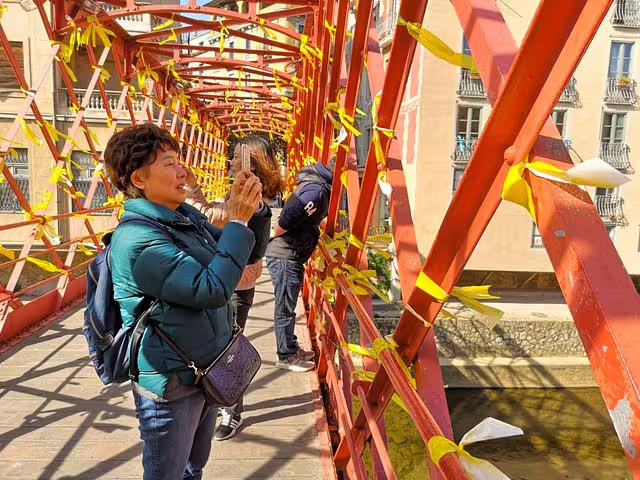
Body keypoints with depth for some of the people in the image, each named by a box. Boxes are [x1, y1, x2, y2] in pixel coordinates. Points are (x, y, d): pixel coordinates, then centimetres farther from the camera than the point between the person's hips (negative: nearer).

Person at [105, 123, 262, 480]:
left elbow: (241, 253, 10)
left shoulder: (187, 217, 3)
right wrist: (239, 220, -26)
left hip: (207, 371, 8)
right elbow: (212, 290, -31)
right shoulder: (138, 240, -24)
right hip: (171, 385, -8)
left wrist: (251, 208, -7)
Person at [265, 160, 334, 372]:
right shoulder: (316, 191, -23)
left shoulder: (320, 188, 9)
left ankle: (291, 348, 34)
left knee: (287, 307, 20)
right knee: (285, 309, 4)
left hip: (292, 258, 10)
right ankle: (286, 357, 17)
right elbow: (285, 221, -27)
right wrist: (275, 237, -11)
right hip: (284, 258, -10)